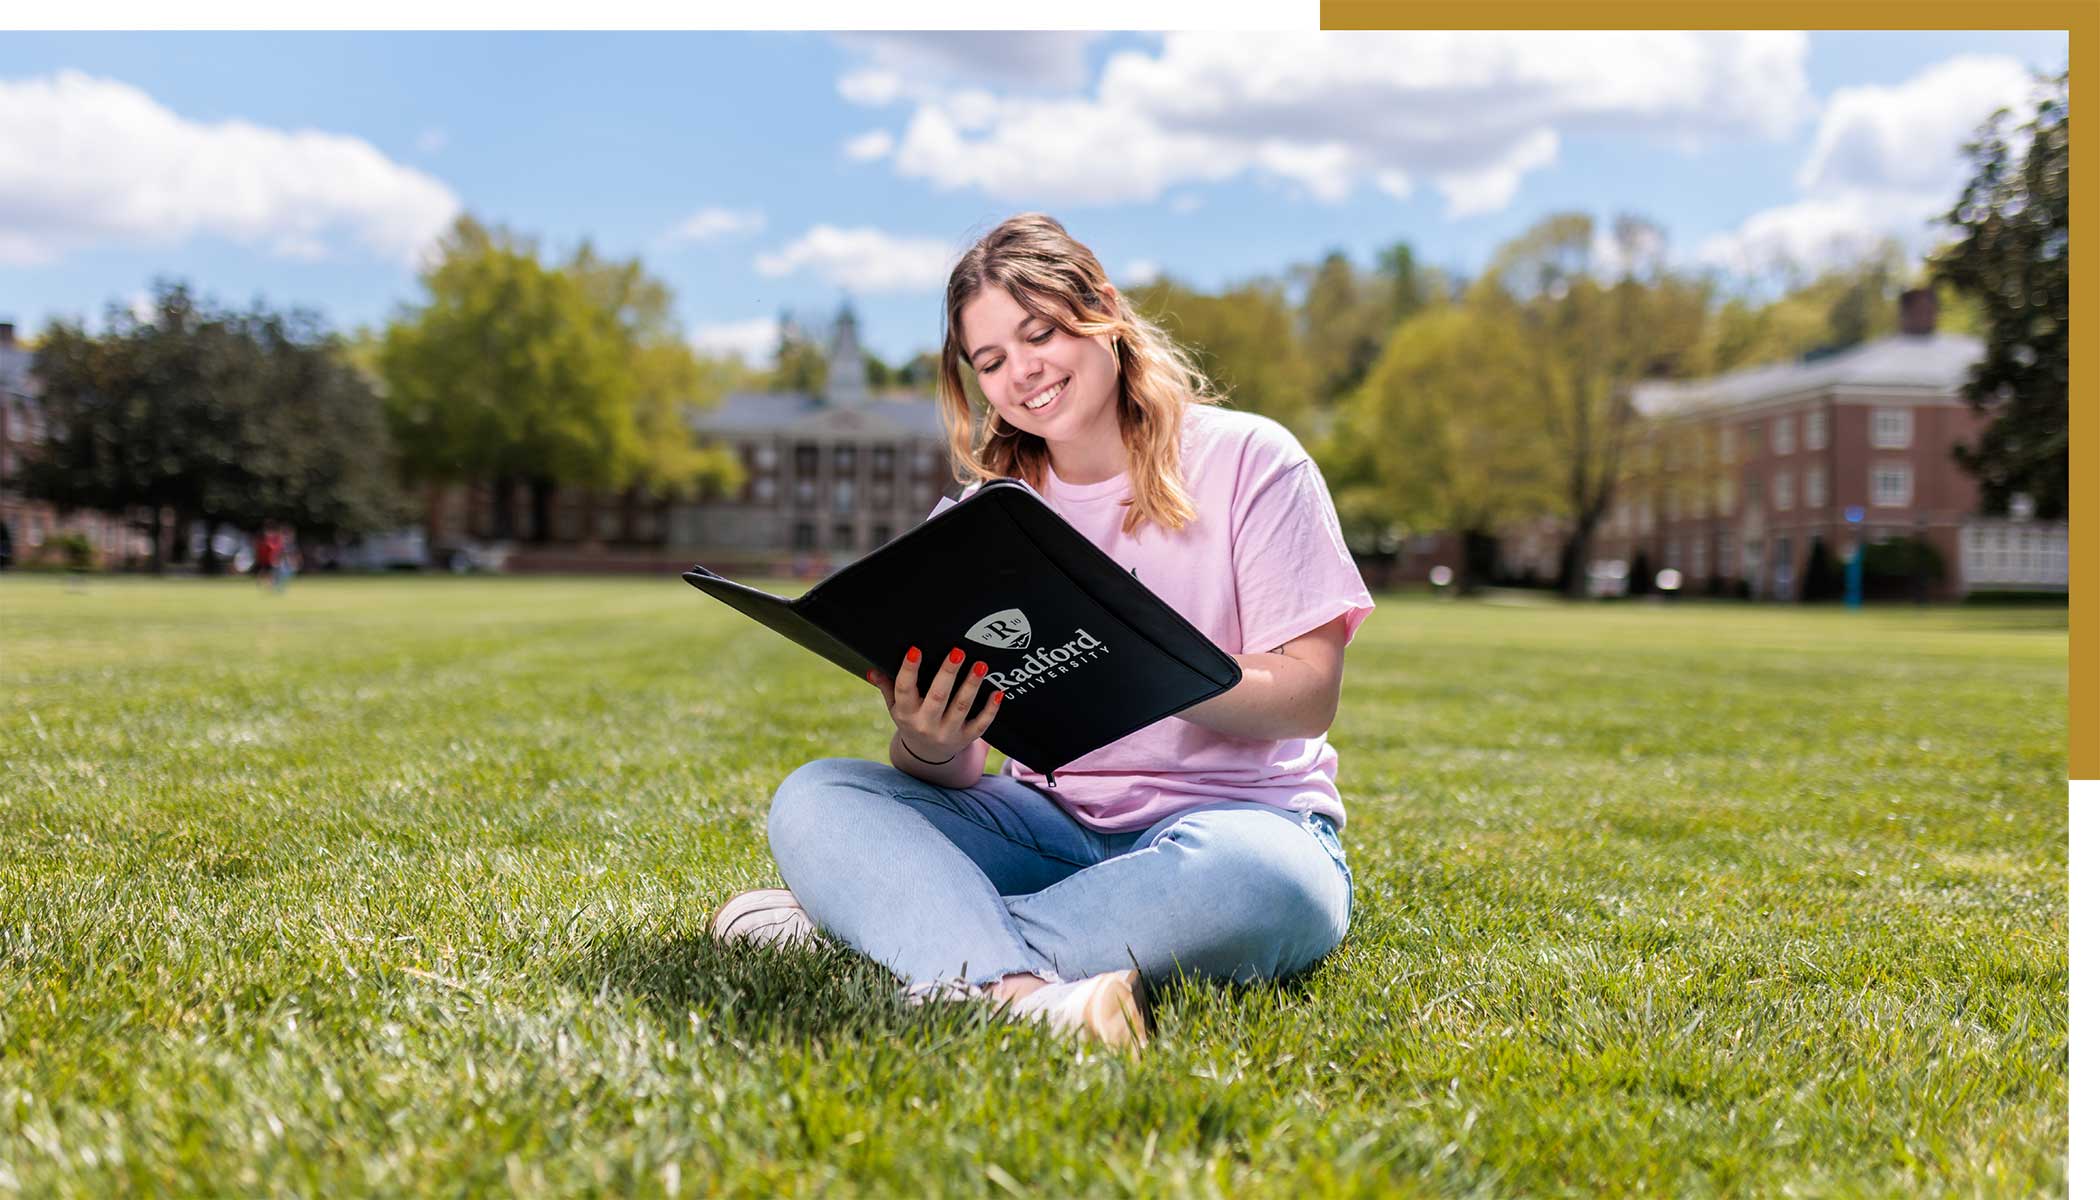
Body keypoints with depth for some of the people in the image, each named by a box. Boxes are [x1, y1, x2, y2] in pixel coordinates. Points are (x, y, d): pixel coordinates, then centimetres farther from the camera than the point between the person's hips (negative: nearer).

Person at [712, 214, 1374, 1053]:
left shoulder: (1248, 459, -1)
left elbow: (1309, 695, -10)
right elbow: (954, 774, 5)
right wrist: (928, 747, -20)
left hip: (1232, 817, -3)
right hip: (1049, 820, 4)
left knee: (1254, 875, -39)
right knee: (812, 799, -17)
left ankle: (875, 912, -27)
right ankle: (1015, 990, -43)